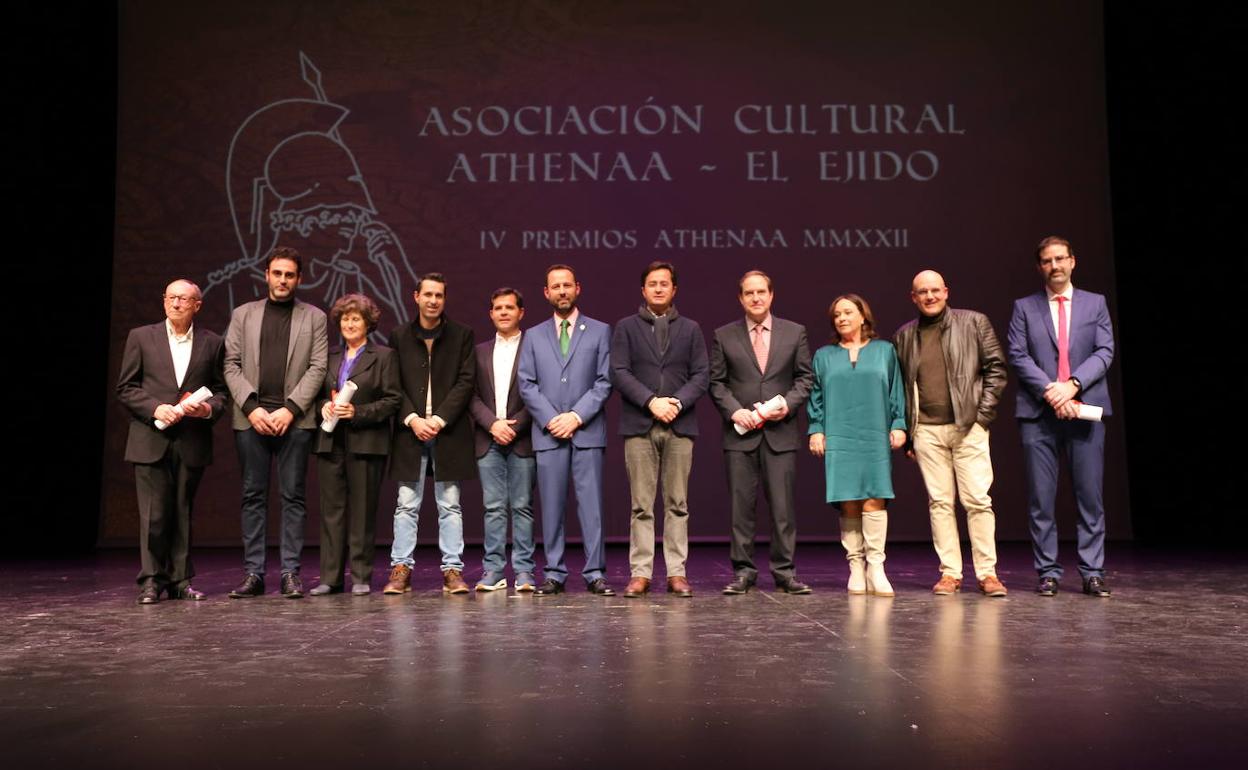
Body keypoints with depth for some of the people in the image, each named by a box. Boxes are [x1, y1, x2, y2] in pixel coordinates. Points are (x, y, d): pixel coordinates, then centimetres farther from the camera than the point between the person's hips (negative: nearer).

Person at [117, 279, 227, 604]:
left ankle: (181, 580, 14)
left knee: (183, 513, 7)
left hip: (192, 442, 1)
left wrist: (209, 408, -10)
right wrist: (155, 408, -10)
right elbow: (125, 388, 5)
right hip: (151, 440, -1)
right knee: (153, 513, -2)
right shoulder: (141, 337, 6)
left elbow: (220, 390, 11)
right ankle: (151, 580, 8)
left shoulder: (212, 343, 8)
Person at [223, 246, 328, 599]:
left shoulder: (314, 317, 9)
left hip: (294, 419, -1)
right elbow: (231, 365, 7)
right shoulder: (243, 314, 13)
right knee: (253, 496, 4)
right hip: (251, 419, 1)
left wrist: (290, 409, -9)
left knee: (293, 497, 0)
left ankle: (290, 573, 5)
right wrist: (251, 407, -7)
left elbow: (317, 368, 1)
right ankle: (253, 573, 10)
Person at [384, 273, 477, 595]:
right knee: (406, 504, 3)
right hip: (410, 430, 1)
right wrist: (412, 419, -10)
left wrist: (440, 419, -11)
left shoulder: (461, 335, 5)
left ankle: (452, 570, 8)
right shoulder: (399, 336, 8)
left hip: (448, 432, -1)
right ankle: (401, 569, 10)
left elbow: (466, 381, -2)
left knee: (450, 505, 4)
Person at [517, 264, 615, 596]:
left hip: (587, 431, -2)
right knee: (551, 506, 4)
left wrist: (577, 416, -9)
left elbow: (605, 381, 1)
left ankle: (595, 573, 3)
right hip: (547, 432, 2)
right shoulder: (533, 336, 15)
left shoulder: (599, 331, 9)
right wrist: (551, 420, -7)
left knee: (591, 503, -2)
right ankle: (554, 573, 10)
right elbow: (526, 384, 6)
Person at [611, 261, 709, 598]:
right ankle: (640, 573, 5)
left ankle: (677, 573, 9)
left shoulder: (690, 329, 13)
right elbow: (619, 371, -1)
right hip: (639, 426, -1)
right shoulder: (626, 327, 9)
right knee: (642, 505, 1)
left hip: (680, 425, 1)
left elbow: (702, 374, 6)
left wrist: (678, 402, -11)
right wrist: (651, 401, -13)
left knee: (677, 504, 4)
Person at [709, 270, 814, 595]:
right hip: (740, 432, 0)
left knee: (783, 505, 1)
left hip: (781, 432, 0)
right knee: (741, 505, 2)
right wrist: (734, 410, -9)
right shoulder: (724, 336, 7)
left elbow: (804, 377, 8)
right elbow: (716, 382, 6)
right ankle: (743, 571, 11)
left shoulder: (795, 333, 9)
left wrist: (788, 403, -8)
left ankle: (785, 572, 10)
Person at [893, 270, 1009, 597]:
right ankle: (949, 573, 9)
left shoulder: (974, 322, 6)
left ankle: (987, 573, 5)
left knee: (978, 500, -4)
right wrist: (905, 430, 9)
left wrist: (983, 413, -3)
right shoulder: (904, 335, 12)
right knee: (939, 502, 3)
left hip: (968, 426, -2)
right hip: (926, 430, 2)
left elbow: (996, 368, 5)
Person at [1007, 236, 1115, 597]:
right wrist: (1049, 390, -12)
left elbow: (1105, 351, 3)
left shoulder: (1095, 304, 13)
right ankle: (1048, 572, 8)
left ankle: (1092, 573, 9)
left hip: (1085, 409, 1)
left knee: (1090, 495, 2)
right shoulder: (1024, 308, 10)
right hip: (1038, 413, -1)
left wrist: (1072, 384, -12)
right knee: (1041, 498, 1)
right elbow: (1017, 355, 0)